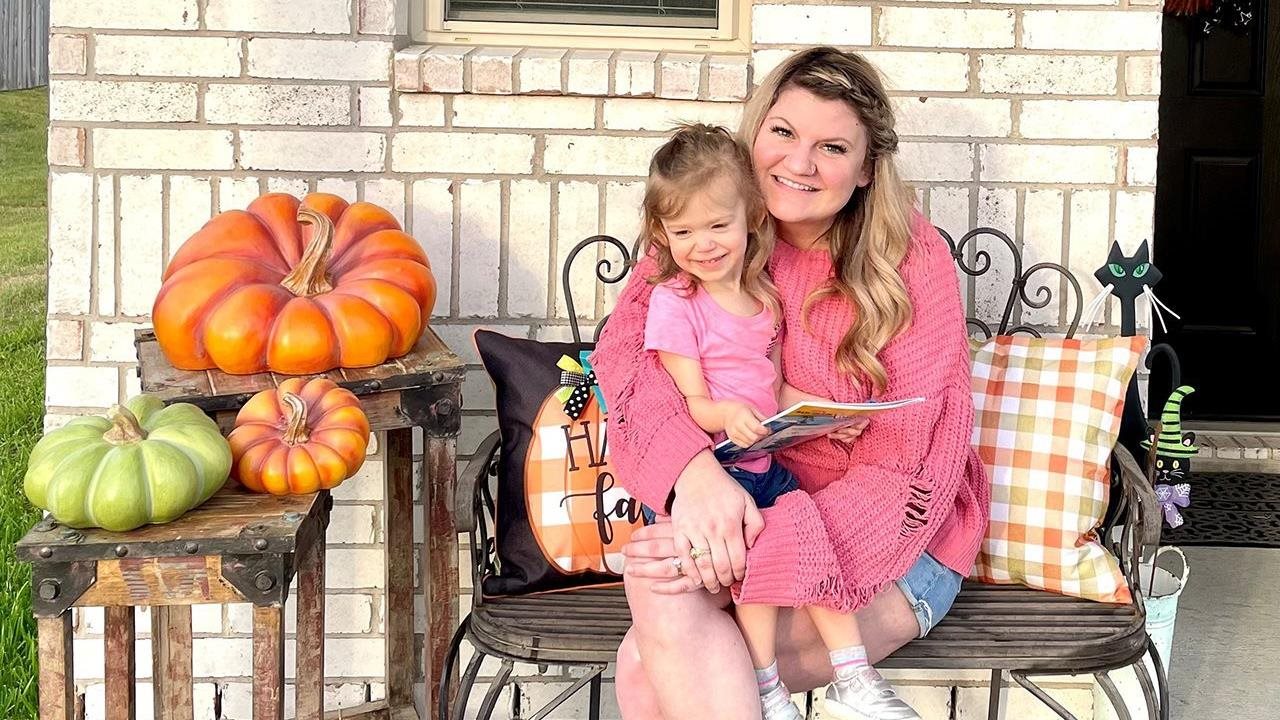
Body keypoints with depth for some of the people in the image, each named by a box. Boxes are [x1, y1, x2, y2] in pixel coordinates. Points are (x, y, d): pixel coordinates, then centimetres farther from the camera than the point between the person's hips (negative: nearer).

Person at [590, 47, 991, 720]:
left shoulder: (911, 259, -12)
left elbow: (909, 468, -17)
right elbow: (629, 348, -15)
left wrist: (760, 547, -32)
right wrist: (692, 469, -36)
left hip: (889, 539, -4)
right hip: (745, 510, 4)